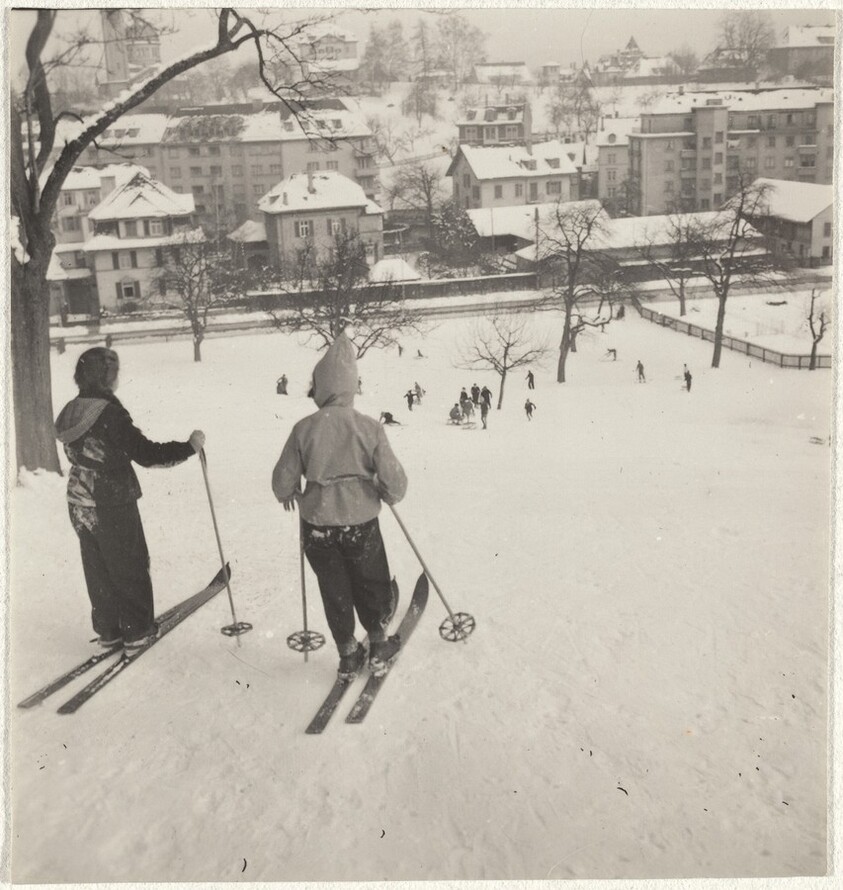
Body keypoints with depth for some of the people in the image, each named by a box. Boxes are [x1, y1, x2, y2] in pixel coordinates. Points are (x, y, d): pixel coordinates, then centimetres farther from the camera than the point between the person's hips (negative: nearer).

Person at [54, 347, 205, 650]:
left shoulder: (70, 412, 4)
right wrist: (189, 446, -14)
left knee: (97, 568, 17)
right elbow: (145, 453, -22)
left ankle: (107, 630, 26)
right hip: (113, 504, -7)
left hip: (79, 502, 7)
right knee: (130, 567, 9)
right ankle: (137, 631, 18)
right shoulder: (110, 413, -21)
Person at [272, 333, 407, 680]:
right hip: (362, 524, 0)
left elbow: (282, 481, -6)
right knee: (370, 586, 21)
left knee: (335, 591, 18)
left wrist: (289, 494, 17)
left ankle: (348, 655, 29)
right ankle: (378, 648, 36)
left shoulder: (304, 428, -13)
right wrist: (389, 495, 11)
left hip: (317, 527, 1)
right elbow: (394, 482, -13)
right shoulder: (369, 427, -15)